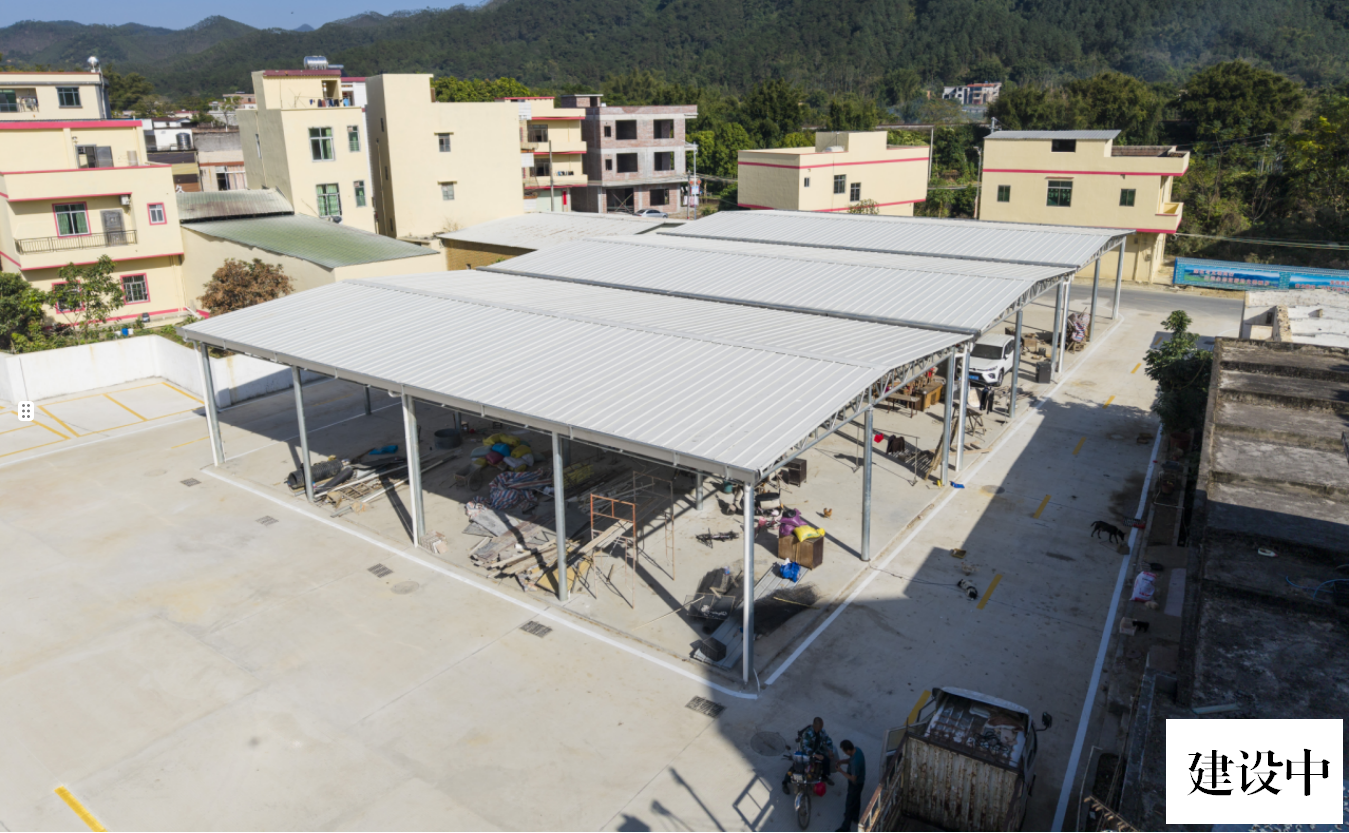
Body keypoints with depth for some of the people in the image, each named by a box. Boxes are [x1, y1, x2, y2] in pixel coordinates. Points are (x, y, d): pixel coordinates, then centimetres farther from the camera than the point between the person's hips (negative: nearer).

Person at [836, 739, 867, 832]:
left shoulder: (856, 762, -41)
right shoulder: (856, 750, -13)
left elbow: (853, 779, -31)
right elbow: (850, 759, 8)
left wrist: (841, 771, -23)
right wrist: (841, 761, -8)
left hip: (855, 784, -9)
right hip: (858, 782, 9)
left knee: (849, 804, 9)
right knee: (856, 800, 29)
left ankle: (846, 827, 25)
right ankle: (855, 817, 52)